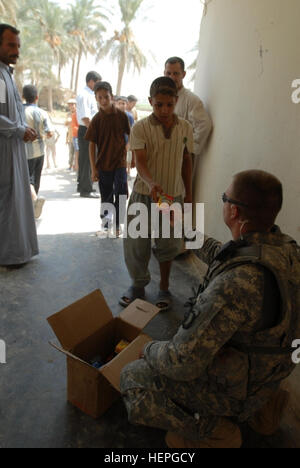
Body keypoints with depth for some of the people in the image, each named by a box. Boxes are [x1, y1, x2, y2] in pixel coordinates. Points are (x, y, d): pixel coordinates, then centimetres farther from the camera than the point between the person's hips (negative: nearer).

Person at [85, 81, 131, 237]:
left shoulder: (121, 116, -3)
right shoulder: (97, 119, -4)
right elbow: (92, 145, -3)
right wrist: (93, 169, -6)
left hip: (119, 162, 0)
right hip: (103, 163, 0)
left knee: (120, 194, -5)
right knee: (106, 196, 11)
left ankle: (117, 224, 11)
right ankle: (106, 223, 29)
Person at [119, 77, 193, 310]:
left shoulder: (185, 128, 1)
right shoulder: (140, 128, -9)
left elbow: (186, 161, 11)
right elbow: (140, 162, -19)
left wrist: (188, 194, 12)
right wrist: (151, 183, -39)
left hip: (173, 195, 2)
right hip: (144, 194, -1)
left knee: (168, 245, 11)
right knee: (135, 243, 6)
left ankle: (164, 288, 31)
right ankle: (138, 284, 31)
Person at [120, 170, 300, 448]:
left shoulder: (237, 283, -40)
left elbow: (183, 362, -33)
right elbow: (219, 256, 9)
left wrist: (151, 350, -11)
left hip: (233, 384, -8)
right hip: (264, 368, 8)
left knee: (133, 378, 3)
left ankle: (214, 431, 1)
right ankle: (261, 405, 20)